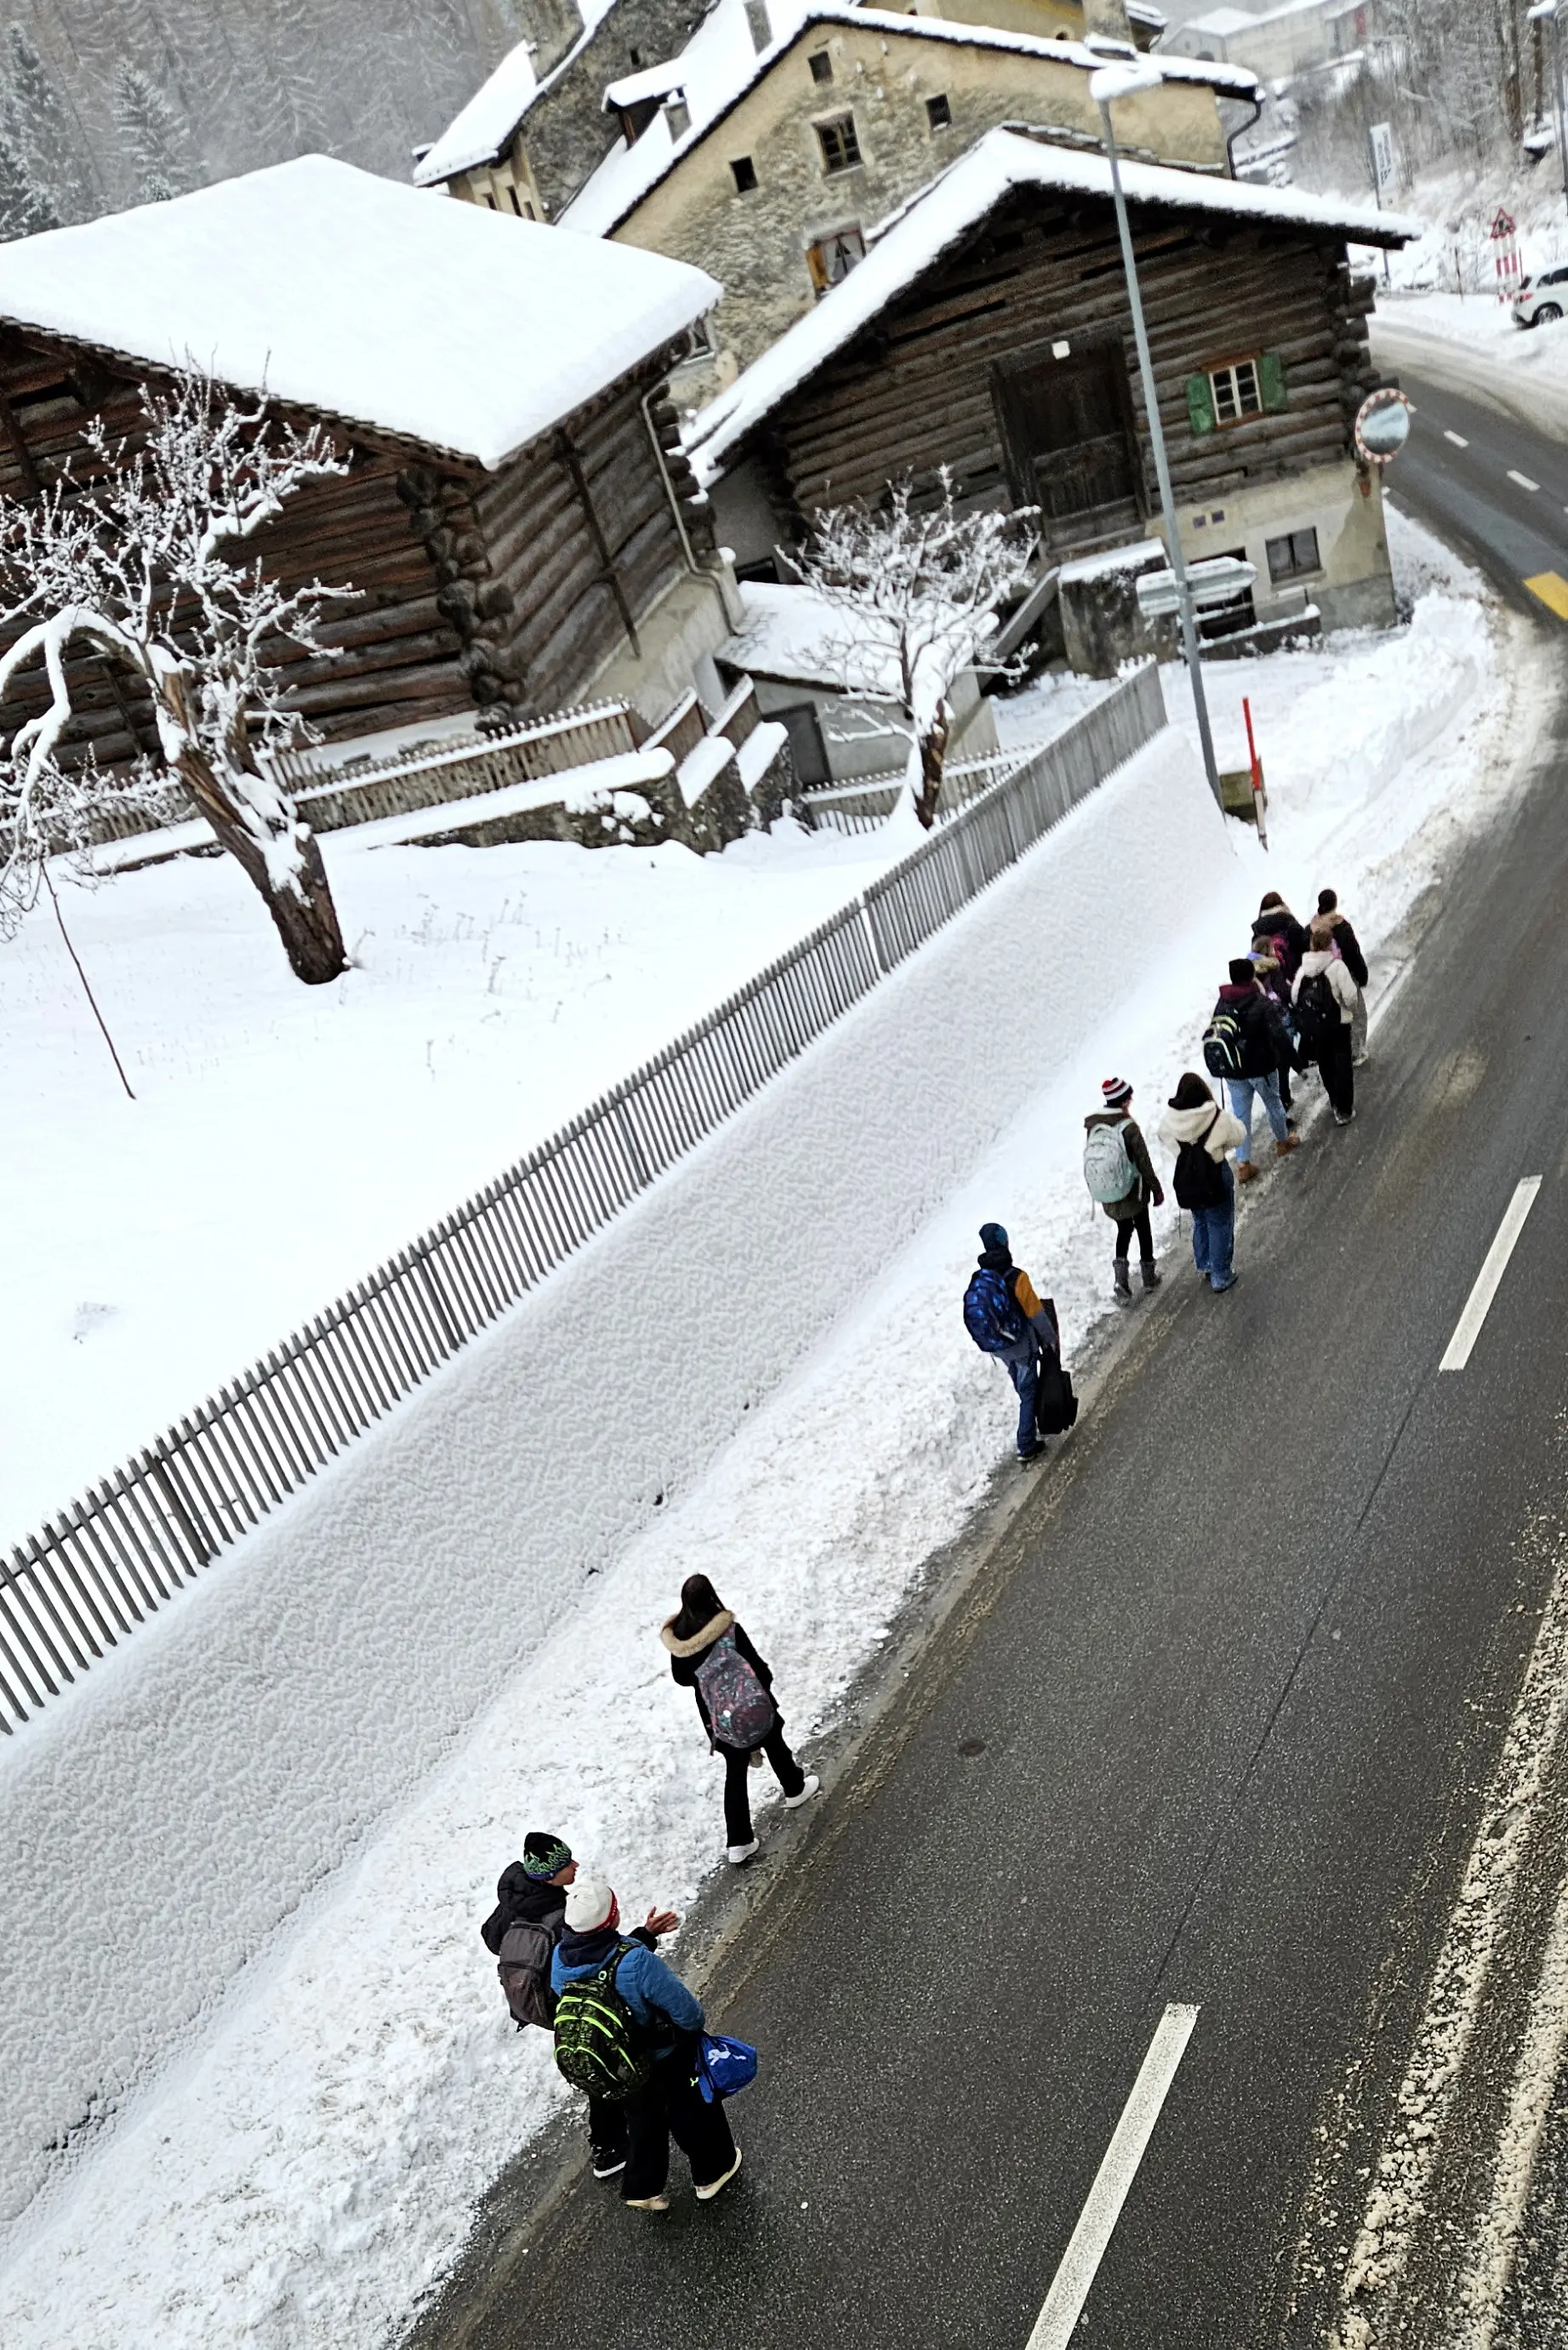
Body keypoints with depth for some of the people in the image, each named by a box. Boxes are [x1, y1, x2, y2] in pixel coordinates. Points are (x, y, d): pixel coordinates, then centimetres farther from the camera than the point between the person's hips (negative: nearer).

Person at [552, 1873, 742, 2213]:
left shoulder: (560, 1959, -23)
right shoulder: (635, 1961, -41)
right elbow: (683, 2007, -28)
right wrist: (695, 2024, -5)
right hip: (667, 2059, -4)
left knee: (642, 2118, 32)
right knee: (693, 2112, 25)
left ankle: (641, 2189, 46)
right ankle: (712, 2172, 46)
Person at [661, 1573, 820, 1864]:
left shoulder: (677, 1638, -12)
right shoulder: (729, 1629, -25)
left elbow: (681, 1678, 1)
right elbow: (756, 1664, -17)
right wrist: (766, 1681, 4)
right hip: (753, 1705, -3)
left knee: (735, 1771, 16)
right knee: (774, 1744, 27)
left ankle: (737, 1842, 17)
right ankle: (795, 1790, 51)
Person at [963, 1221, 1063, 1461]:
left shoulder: (977, 1280, -7)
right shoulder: (1016, 1277, -24)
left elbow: (977, 1313, 3)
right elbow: (1035, 1312, -17)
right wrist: (1050, 1338, -2)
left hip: (998, 1347, 5)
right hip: (1022, 1344, -5)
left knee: (1022, 1387, 26)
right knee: (1028, 1392, 8)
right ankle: (1027, 1446, 10)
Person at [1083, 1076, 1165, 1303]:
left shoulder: (1092, 1125, -9)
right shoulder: (1128, 1127, -24)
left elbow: (1091, 1158, 3)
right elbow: (1144, 1162, -17)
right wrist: (1157, 1189, -3)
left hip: (1107, 1195, 4)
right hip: (1133, 1193, -4)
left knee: (1123, 1230, 24)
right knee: (1143, 1230, 20)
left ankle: (1120, 1273, 6)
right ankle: (1149, 1274, 36)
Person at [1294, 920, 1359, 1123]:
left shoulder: (1303, 969, -7)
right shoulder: (1337, 966, -20)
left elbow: (1295, 997, -7)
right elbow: (1350, 996, -19)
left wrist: (1309, 1013, 10)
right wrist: (1352, 1013, 2)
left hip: (1312, 1027, 4)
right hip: (1337, 1024, -4)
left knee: (1325, 1065, 20)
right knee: (1343, 1066, 9)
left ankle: (1337, 1104, 35)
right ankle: (1344, 1110, 12)